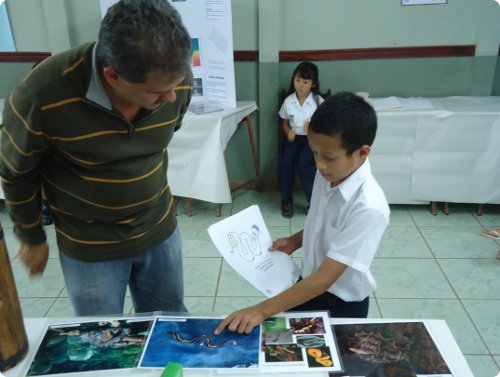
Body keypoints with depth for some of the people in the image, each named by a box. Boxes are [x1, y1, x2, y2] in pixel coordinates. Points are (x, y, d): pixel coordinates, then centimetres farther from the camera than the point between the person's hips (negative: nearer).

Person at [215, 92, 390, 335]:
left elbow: (325, 277, -33)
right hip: (309, 284, 7)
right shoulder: (327, 175, -10)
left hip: (342, 305, -6)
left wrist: (262, 310, -34)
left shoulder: (369, 207, -32)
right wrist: (294, 241, -3)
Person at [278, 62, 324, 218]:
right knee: (284, 162, -25)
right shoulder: (288, 101, 1)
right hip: (294, 137, 3)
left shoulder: (319, 101, -7)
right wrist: (288, 132, -8)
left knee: (303, 163, -30)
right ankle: (286, 200, -4)